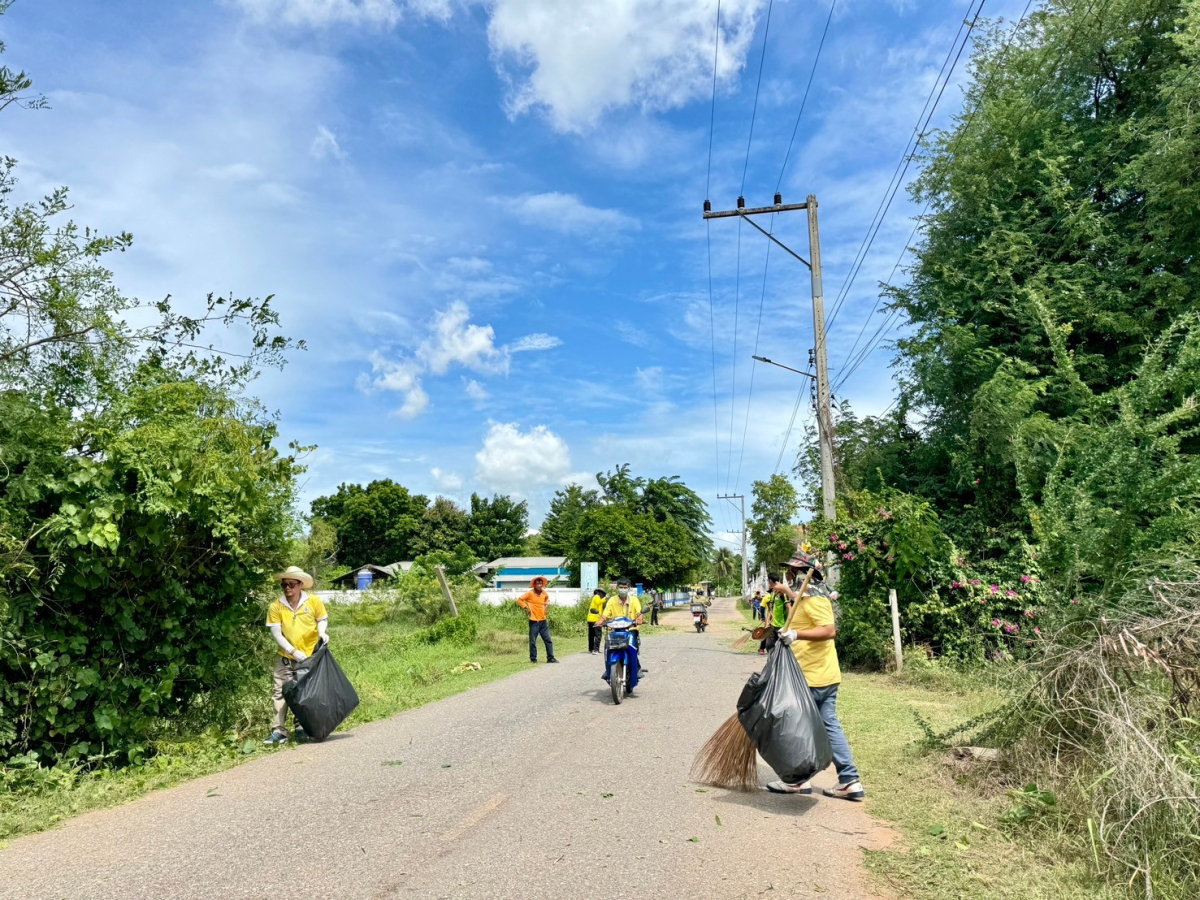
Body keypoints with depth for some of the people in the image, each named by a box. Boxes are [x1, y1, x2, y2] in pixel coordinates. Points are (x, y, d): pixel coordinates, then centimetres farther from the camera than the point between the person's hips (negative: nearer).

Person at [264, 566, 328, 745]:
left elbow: (322, 619, 7)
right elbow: (276, 633, -8)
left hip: (310, 655, 0)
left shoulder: (314, 601, -8)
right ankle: (279, 731, 1)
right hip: (285, 657, 0)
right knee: (280, 691, -4)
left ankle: (302, 728, 22)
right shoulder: (275, 607, -9)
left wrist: (322, 632, -15)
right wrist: (293, 651, -16)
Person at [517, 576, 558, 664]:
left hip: (543, 621, 4)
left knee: (548, 640, 4)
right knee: (532, 641, 1)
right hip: (534, 621, -4)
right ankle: (533, 659, 11)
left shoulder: (544, 593, 7)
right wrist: (526, 607, -9)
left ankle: (550, 658, 10)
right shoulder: (530, 593, -8)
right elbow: (519, 600, -4)